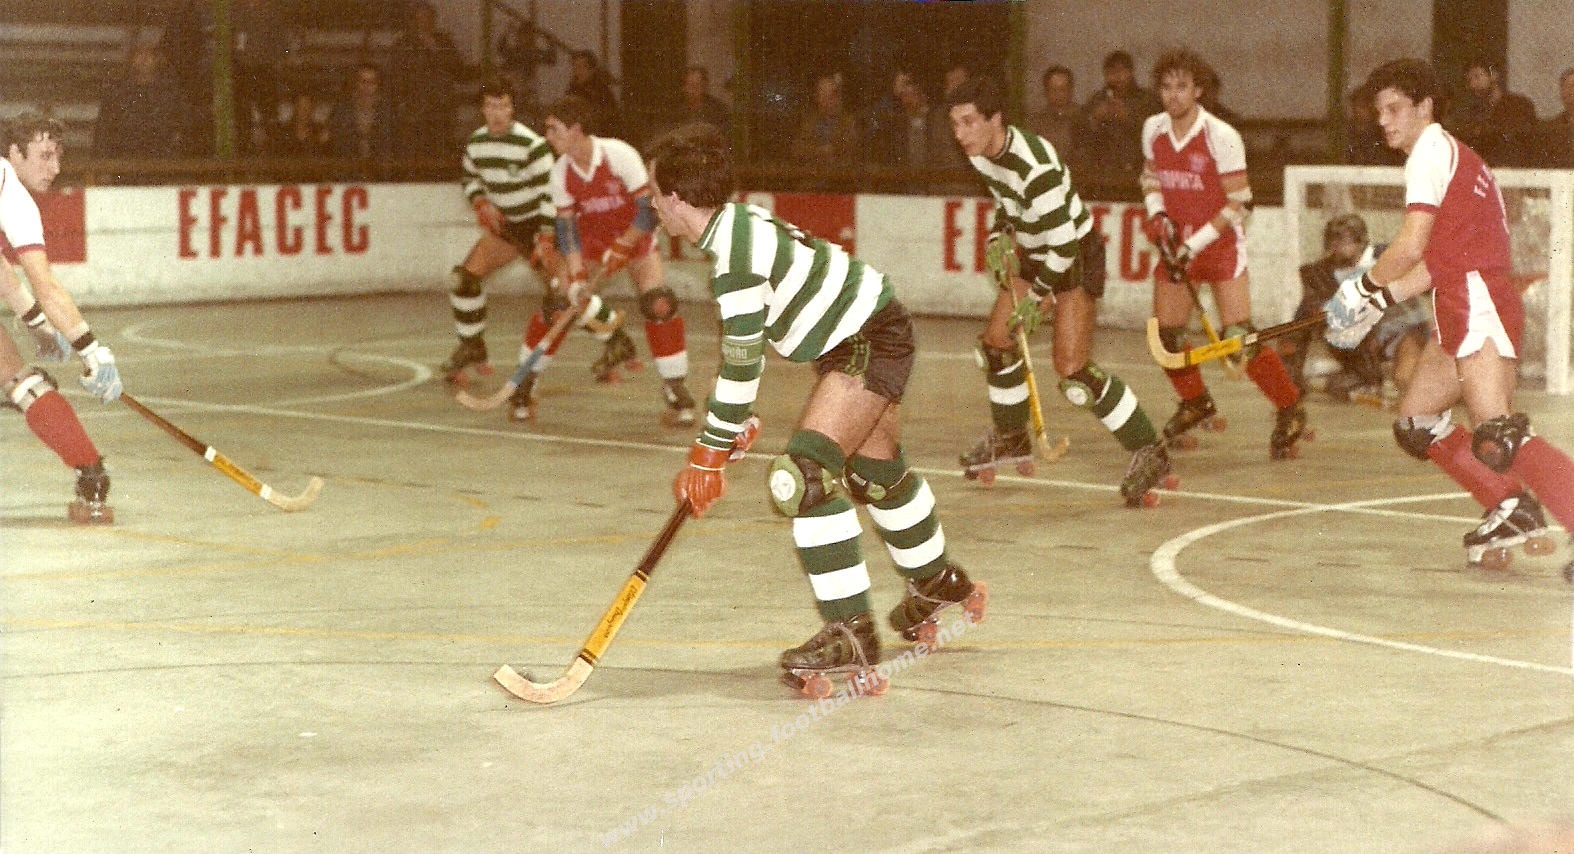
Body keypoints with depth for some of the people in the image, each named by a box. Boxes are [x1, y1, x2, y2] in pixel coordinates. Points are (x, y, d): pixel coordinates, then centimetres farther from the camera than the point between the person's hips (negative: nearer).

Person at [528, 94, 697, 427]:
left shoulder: (619, 155, -26)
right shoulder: (561, 173, -14)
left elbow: (649, 208, -24)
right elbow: (566, 228, -14)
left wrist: (621, 249, -28)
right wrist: (576, 278, -24)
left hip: (634, 235, -3)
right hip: (591, 235, 3)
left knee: (659, 303, -21)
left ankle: (677, 395, -12)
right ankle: (525, 384, 4)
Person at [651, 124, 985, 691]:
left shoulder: (736, 256, -27)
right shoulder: (736, 223, 3)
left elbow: (742, 364, -25)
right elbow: (744, 345, 13)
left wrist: (709, 455, -17)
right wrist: (724, 430, 15)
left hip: (869, 342, -11)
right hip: (866, 335, 11)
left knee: (804, 475, -20)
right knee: (876, 471, 28)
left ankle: (851, 633, -17)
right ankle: (938, 585, 51)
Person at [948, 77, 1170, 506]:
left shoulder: (1035, 169, -34)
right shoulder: (982, 153, -6)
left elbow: (1064, 244, -30)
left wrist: (1035, 295, -21)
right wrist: (1000, 235, 3)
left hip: (1077, 257, -9)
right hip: (1038, 254, 9)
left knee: (1073, 372, -16)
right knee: (995, 341, 13)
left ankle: (1149, 452, -5)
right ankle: (1010, 438, 36)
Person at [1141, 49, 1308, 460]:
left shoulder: (1222, 136, -17)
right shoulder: (1153, 129, 0)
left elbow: (1240, 203, -16)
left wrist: (1195, 244, -19)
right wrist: (1157, 216, -1)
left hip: (1219, 245, -5)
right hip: (1177, 243, 5)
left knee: (1239, 338, -16)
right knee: (1166, 336, 3)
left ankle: (1290, 411, 2)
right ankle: (1196, 404, 30)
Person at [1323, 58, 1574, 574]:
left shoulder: (1432, 149, -6)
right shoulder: (1445, 153, 24)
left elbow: (1410, 248, -15)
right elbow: (1434, 264, 21)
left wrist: (1361, 288, 0)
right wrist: (1374, 305, 18)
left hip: (1479, 304, -10)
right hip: (1463, 311, 10)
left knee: (1496, 437, -23)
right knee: (1414, 422, 16)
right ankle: (1511, 510, 15)